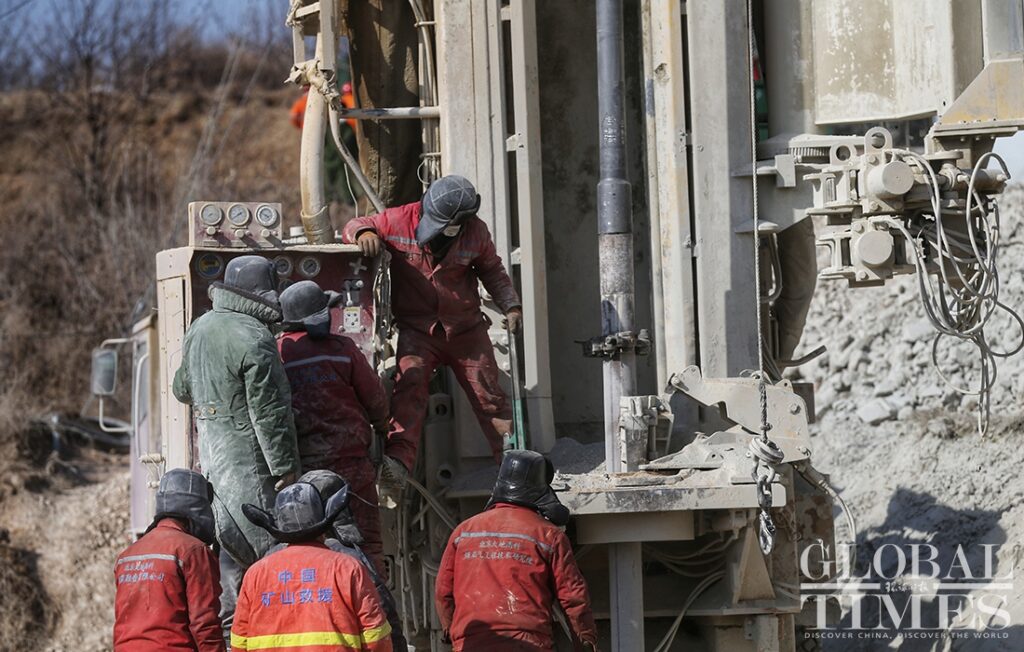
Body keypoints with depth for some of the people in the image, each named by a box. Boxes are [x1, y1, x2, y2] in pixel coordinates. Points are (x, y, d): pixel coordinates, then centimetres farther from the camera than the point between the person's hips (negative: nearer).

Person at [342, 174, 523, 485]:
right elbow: (355, 226, 0)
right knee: (409, 385, -23)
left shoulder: (475, 232, -4)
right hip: (417, 328, -2)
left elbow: (492, 270, 12)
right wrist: (364, 233, -24)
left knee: (489, 395, 5)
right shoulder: (399, 221, -10)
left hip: (465, 328, 2)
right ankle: (398, 461, -35)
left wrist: (510, 305, 1)